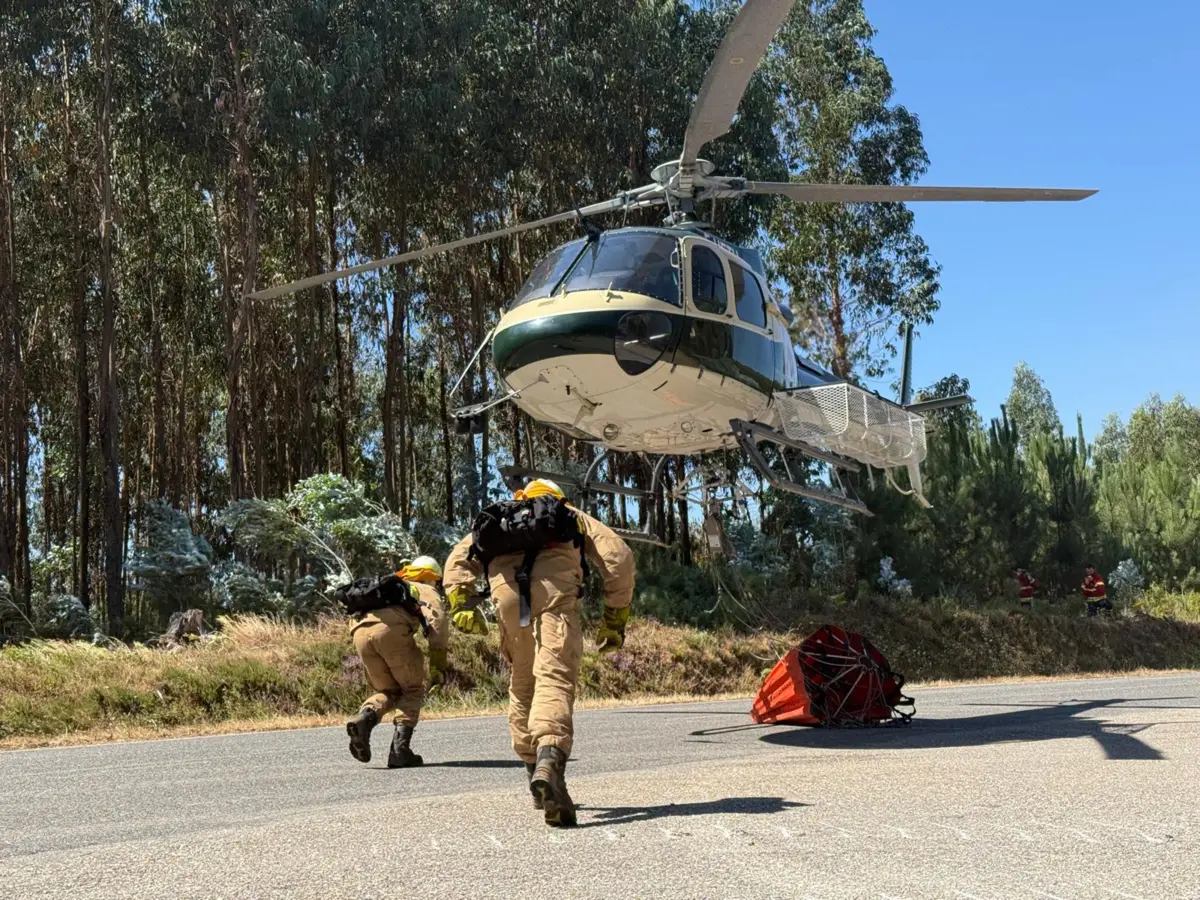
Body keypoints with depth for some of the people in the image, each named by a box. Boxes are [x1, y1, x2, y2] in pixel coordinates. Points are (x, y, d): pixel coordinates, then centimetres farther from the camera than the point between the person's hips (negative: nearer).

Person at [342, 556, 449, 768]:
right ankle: (400, 748, -2)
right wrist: (438, 665, 0)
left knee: (388, 691, 21)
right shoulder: (425, 590, 26)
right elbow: (437, 619, 3)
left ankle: (364, 717, -8)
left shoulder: (389, 588, 42)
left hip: (360, 631, 5)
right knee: (412, 690, 13)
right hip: (391, 628, -5)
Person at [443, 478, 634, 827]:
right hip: (556, 586, -2)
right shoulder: (573, 517, 34)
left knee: (523, 682, 19)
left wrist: (459, 604, 11)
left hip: (506, 587, 2)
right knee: (555, 680, -15)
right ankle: (549, 764, -38)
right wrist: (615, 619, 20)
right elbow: (618, 556, 18)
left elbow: (459, 559, 23)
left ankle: (535, 770, 23)